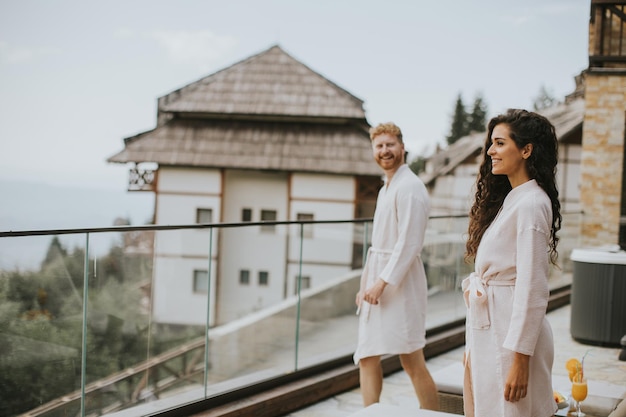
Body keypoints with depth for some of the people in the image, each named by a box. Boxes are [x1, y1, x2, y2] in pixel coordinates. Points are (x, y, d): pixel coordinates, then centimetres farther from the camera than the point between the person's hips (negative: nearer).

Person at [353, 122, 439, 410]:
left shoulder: (409, 187, -12)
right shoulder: (385, 189, 17)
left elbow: (410, 243, -19)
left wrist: (383, 282, -22)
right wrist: (366, 284, 15)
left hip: (399, 280, -9)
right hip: (378, 279, 9)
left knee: (412, 362, -3)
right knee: (368, 359, 10)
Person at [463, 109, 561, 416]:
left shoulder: (531, 204, -16)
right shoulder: (509, 199, 13)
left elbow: (532, 288, -20)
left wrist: (520, 360, -21)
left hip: (511, 331, -9)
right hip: (487, 328, 9)